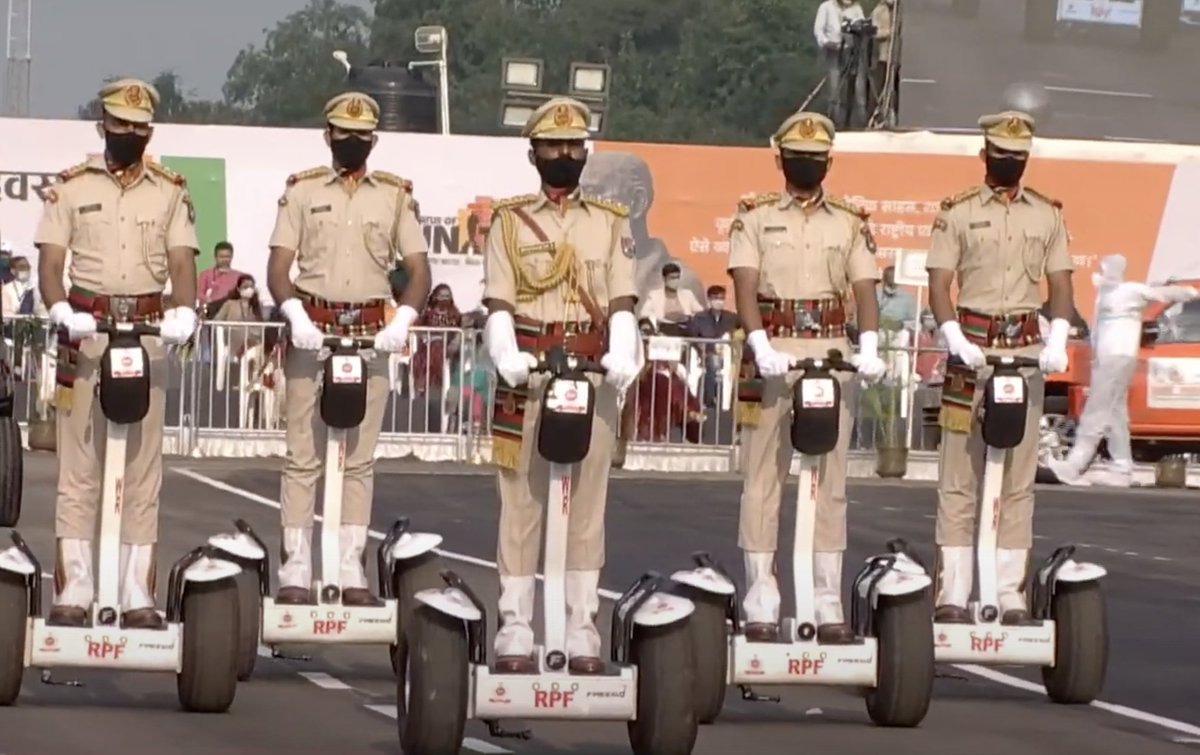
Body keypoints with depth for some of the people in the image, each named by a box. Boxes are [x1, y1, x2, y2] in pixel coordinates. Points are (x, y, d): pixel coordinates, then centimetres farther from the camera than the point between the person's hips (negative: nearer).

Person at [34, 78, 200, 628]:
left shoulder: (170, 192, 11)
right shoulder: (70, 188, 7)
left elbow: (182, 262, 3)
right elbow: (50, 262, 0)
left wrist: (184, 313, -17)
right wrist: (61, 309, -19)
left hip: (149, 333, 1)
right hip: (87, 330, -1)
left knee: (144, 464, 1)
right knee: (78, 463, -3)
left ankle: (138, 592, 4)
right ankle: (73, 589, -2)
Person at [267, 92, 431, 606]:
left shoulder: (395, 196, 9)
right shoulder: (302, 192, 6)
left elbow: (418, 270, 7)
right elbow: (278, 269, 1)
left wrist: (402, 320, -11)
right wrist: (295, 315, -17)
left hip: (371, 336, 1)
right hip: (313, 332, -1)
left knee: (360, 457, 3)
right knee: (303, 455, -2)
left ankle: (352, 571, 5)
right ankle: (295, 569, -2)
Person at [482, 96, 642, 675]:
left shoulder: (612, 224, 12)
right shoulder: (509, 222, 9)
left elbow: (622, 302, 5)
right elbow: (498, 304, 1)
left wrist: (623, 355, -14)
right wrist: (507, 356, -18)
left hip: (592, 373, 1)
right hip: (528, 375, -1)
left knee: (588, 502, 1)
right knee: (521, 501, -1)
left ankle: (582, 631, 4)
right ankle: (515, 631, 1)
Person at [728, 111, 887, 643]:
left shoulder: (850, 224, 13)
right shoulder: (755, 218, 6)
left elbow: (865, 290, 4)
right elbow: (745, 287, -5)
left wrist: (869, 347, -14)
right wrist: (760, 345, -20)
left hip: (831, 353, 2)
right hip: (772, 353, -2)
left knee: (830, 480, 3)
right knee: (763, 478, -1)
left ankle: (829, 605, 4)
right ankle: (761, 604, 1)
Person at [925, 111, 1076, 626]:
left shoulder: (1047, 216, 11)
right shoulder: (957, 214, 3)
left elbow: (1060, 285, 9)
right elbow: (938, 286, -2)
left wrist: (1057, 339, -8)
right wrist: (955, 339, -17)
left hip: (1027, 350, 2)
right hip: (973, 347, -2)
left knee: (1019, 477, 3)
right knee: (959, 476, -4)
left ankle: (1010, 590, 5)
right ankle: (953, 591, -3)